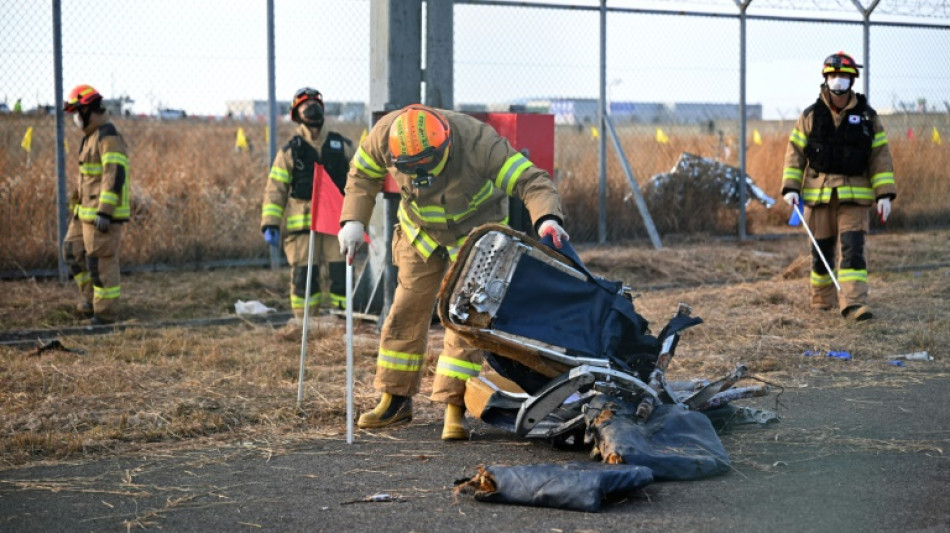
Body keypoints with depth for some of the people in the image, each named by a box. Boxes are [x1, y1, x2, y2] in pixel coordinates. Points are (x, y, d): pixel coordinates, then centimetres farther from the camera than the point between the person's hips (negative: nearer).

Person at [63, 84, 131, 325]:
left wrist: (104, 212, -28)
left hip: (106, 212, -10)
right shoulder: (92, 136, 17)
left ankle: (106, 312, 4)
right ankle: (91, 299, 22)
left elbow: (115, 176, -25)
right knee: (73, 251, 13)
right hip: (90, 212, 10)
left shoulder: (109, 137, -17)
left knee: (101, 261, -5)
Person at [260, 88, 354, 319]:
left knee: (340, 273, -6)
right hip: (302, 224, -1)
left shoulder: (342, 145, 13)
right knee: (303, 277, -2)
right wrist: (270, 224, -5)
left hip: (337, 222, 1)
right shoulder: (290, 151, 8)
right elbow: (275, 189, 5)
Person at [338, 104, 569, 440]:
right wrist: (353, 221, -13)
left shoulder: (478, 141, -37)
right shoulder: (384, 136, -26)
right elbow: (362, 174, -3)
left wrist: (547, 218, -57)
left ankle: (454, 407, -8)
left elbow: (531, 181, -38)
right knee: (406, 313, 7)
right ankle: (395, 399, 20)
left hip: (476, 234, -3)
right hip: (420, 232, 4)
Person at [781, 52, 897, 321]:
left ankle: (854, 303, -19)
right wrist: (790, 187, -6)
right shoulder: (810, 117, 4)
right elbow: (795, 153, 4)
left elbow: (880, 156, 4)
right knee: (821, 248, 9)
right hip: (818, 194, 1)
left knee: (853, 246, -12)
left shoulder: (867, 117, 4)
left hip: (855, 196, -1)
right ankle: (822, 297, 28)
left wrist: (885, 194, -3)